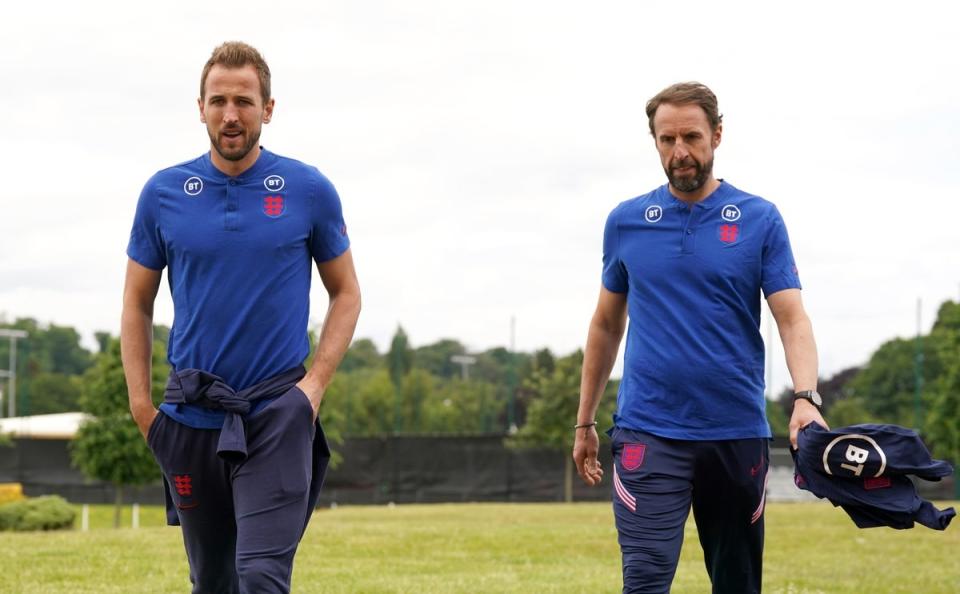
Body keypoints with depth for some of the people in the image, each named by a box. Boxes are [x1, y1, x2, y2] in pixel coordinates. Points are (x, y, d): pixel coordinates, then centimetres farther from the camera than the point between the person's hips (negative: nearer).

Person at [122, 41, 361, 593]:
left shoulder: (311, 191, -1)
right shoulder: (163, 194, 3)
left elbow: (346, 294, 8)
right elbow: (138, 304, 11)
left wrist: (315, 383, -4)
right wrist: (141, 402, 2)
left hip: (278, 412, -3)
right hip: (192, 416, 3)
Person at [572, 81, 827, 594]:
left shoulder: (760, 220, 2)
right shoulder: (625, 222, 7)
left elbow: (792, 319, -5)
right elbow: (606, 325, 16)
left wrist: (806, 399, -22)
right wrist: (584, 421, 16)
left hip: (738, 432, 0)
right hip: (649, 433, 0)